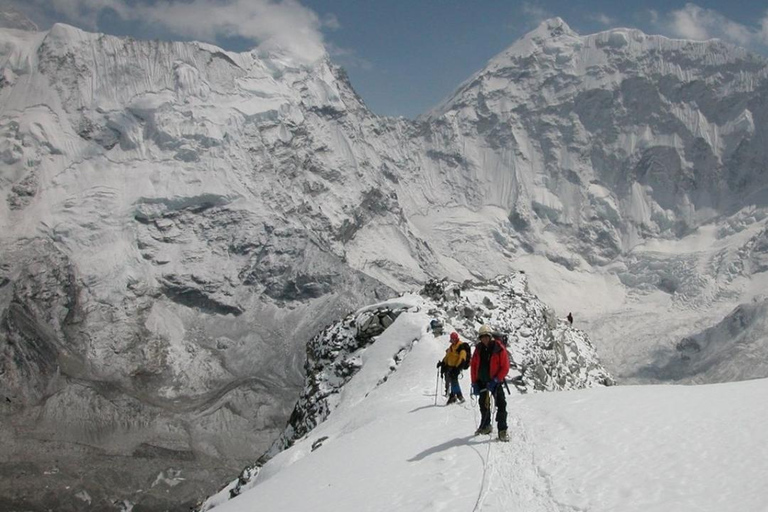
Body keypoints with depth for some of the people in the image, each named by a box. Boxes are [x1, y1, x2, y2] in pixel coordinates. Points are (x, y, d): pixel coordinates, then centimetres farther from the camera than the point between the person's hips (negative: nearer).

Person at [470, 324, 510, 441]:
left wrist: (495, 380, -21)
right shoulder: (479, 348, 1)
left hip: (495, 382, -5)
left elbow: (505, 367, -13)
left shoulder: (499, 349, -13)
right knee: (483, 405, 17)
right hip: (482, 381, 5)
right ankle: (485, 426, 34)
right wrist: (474, 383, 2)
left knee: (501, 405, -13)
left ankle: (502, 430, -10)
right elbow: (473, 365, 7)